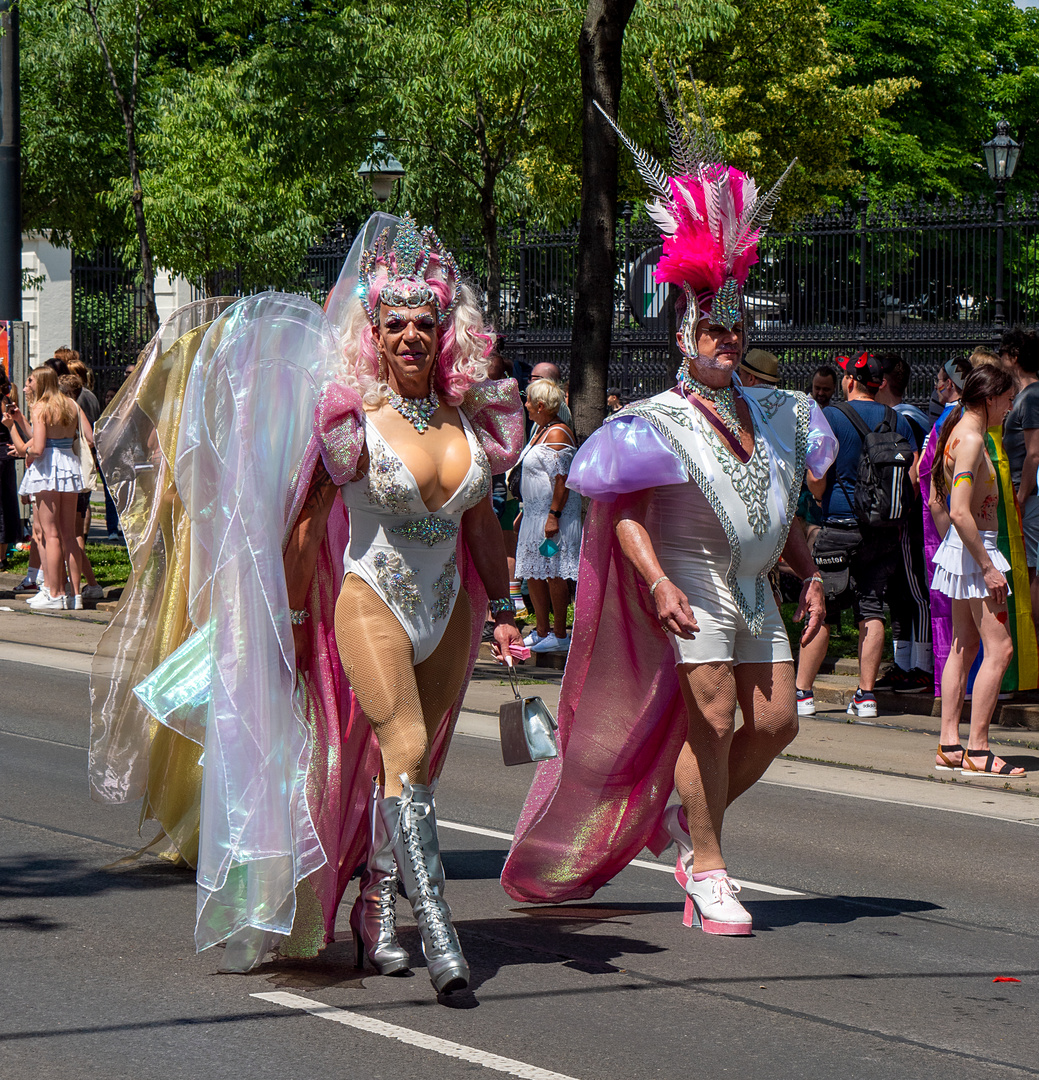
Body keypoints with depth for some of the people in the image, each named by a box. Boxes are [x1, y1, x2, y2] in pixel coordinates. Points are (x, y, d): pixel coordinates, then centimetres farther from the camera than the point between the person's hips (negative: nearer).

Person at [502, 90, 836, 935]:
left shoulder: (772, 416, 12)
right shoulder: (658, 422, -8)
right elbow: (624, 512, -13)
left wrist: (808, 573, 12)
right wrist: (658, 581, -25)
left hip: (754, 585, 7)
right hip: (691, 586, -6)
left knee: (776, 719, 0)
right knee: (712, 716, -12)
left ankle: (685, 819, 21)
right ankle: (706, 866, -1)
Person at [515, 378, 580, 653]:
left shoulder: (557, 434, -16)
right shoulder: (541, 430, 16)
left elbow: (562, 479, -21)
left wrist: (554, 515, -25)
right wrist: (524, 512, 24)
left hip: (553, 513, -10)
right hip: (536, 512, 10)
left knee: (554, 573, -6)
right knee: (532, 573, 11)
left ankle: (559, 635, -1)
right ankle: (541, 631, 18)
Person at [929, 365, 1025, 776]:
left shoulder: (956, 434, 12)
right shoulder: (971, 439, -18)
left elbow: (936, 502, 20)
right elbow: (961, 512, -25)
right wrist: (987, 567, -22)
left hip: (957, 546, 10)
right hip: (975, 549, -10)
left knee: (964, 646, 12)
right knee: (998, 648, -8)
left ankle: (949, 745, 14)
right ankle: (977, 750, -8)